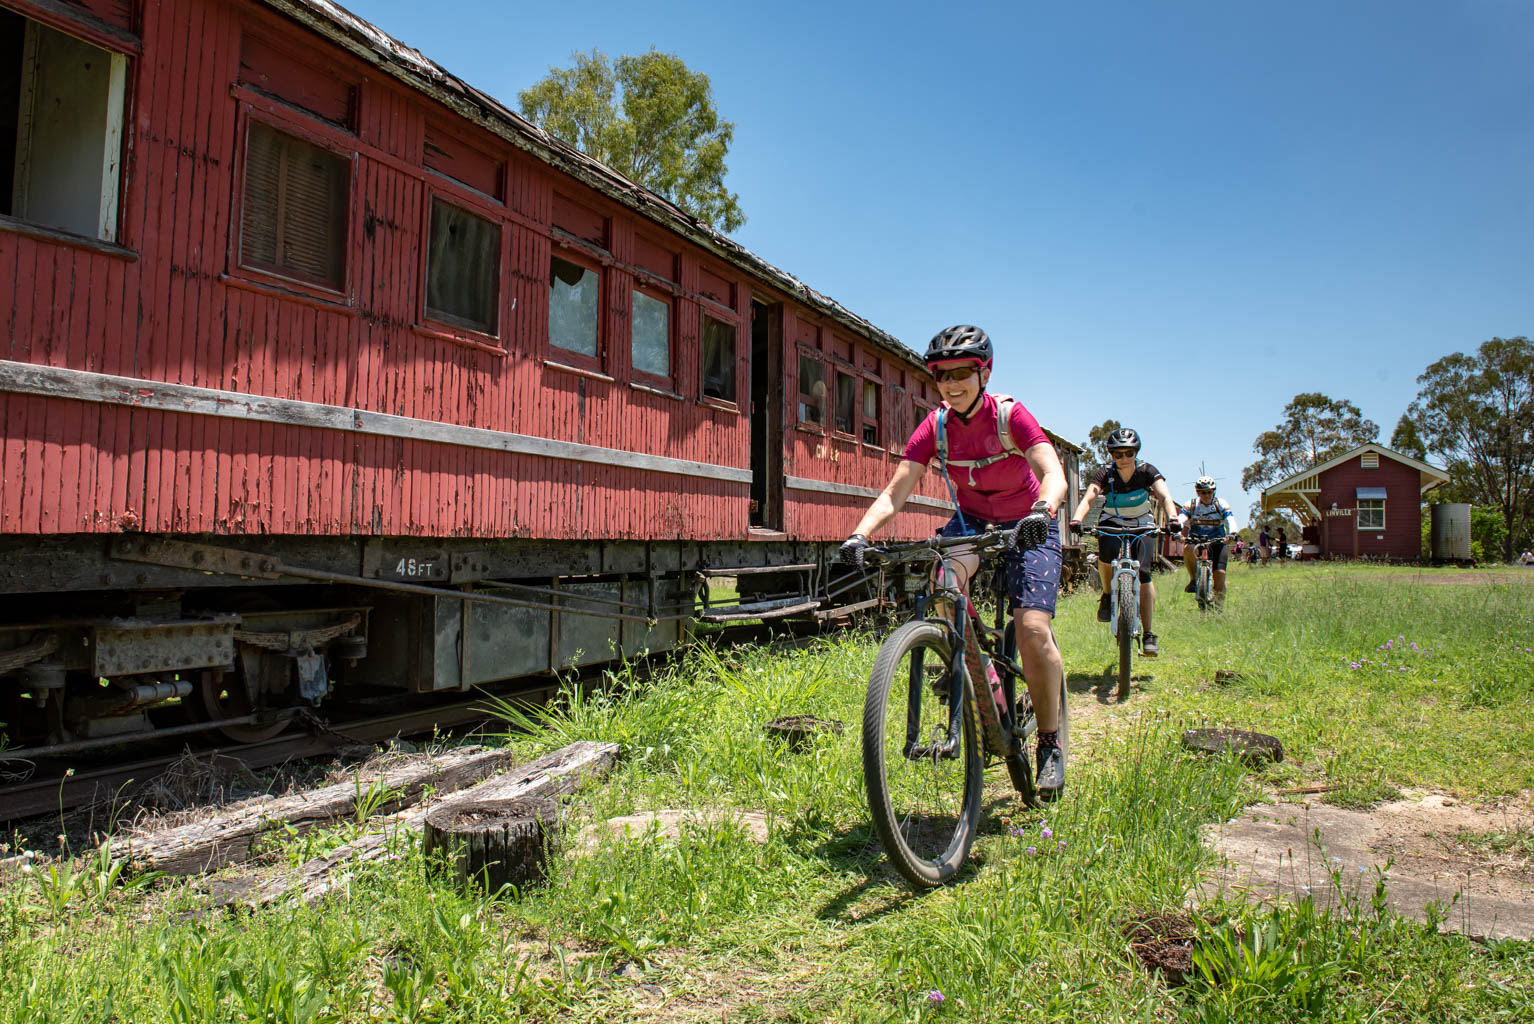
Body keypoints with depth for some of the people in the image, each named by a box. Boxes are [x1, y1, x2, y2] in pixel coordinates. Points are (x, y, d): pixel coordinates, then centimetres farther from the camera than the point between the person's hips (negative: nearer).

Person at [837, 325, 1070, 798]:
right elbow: (895, 492, -20)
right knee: (945, 583, -32)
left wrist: (1041, 512, -56)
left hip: (1027, 527, -3)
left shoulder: (1010, 415, -20)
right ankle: (969, 684, -12)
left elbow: (1053, 474, -34)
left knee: (1033, 630, -20)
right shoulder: (934, 426, -11)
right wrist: (859, 534, -37)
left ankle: (1050, 744, 1)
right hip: (971, 520, 3)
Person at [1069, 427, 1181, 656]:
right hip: (1112, 522, 0)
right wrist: (1076, 519, -51)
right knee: (1107, 550, -35)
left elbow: (1165, 496, -29)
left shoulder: (1147, 471, -15)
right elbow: (1088, 498, -31)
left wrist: (1172, 517, -51)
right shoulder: (1105, 474, -16)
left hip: (1141, 524, 0)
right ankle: (1107, 595, -7)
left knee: (1143, 573, -17)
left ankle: (1148, 634, -9)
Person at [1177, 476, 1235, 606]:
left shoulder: (1221, 504, -1)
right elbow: (1181, 519, -16)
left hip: (1217, 543, 0)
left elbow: (1230, 521, -15)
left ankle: (1219, 608, -4)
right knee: (1188, 549, -36)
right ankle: (1194, 580, -16)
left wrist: (1231, 534, -37)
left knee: (1220, 573, -16)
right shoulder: (1191, 505, -1)